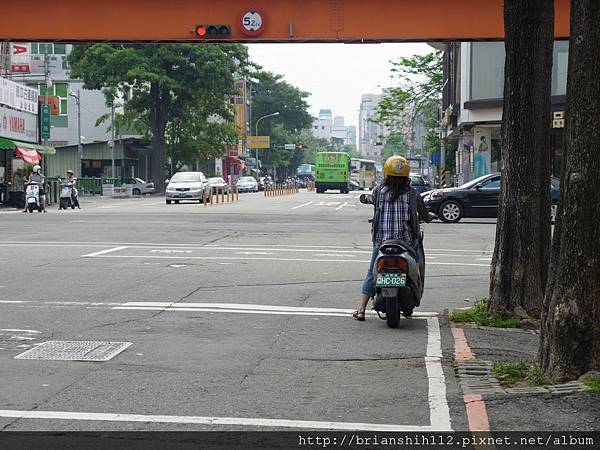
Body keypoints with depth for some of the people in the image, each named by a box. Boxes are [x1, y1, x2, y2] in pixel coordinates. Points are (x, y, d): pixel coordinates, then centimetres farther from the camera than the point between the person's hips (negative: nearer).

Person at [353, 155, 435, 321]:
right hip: (407, 241, -1)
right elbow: (425, 216, 6)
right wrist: (430, 216, 30)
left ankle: (361, 310, 7)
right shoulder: (412, 194, -4)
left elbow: (372, 199, 20)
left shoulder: (379, 191, -3)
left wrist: (365, 197, 44)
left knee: (372, 274, 12)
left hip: (381, 240, 1)